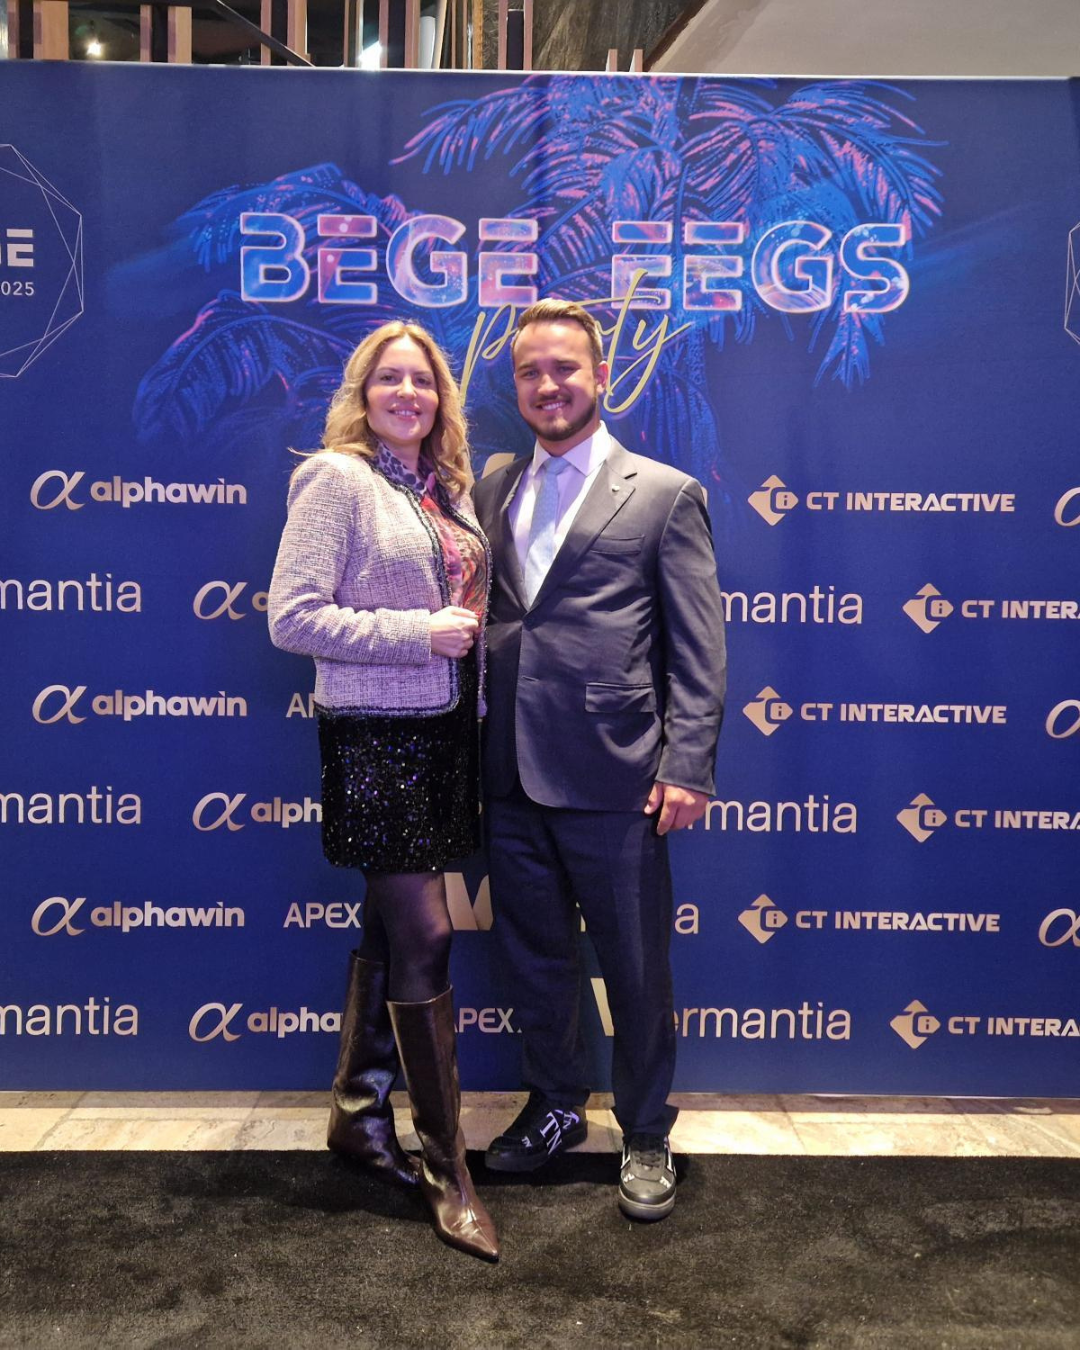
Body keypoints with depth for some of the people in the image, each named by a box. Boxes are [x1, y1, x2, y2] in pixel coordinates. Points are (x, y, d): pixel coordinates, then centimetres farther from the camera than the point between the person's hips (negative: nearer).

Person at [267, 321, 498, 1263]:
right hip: (377, 735, -7)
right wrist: (418, 634, -17)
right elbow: (292, 617, -15)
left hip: (444, 731, 7)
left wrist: (469, 632, 4)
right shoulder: (337, 480, -8)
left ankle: (359, 1112, 32)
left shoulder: (448, 489, 12)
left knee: (391, 928, 15)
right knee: (425, 937, -4)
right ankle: (447, 1166, 10)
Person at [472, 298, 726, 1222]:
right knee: (535, 957, 18)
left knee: (636, 970, 9)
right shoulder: (493, 487, 13)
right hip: (513, 775, 5)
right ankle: (555, 1108, 40)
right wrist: (475, 745, 2)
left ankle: (646, 1136, 31)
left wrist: (687, 768, -11)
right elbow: (475, 610, 12)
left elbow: (698, 649, -4)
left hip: (612, 780, -4)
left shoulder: (665, 494, 0)